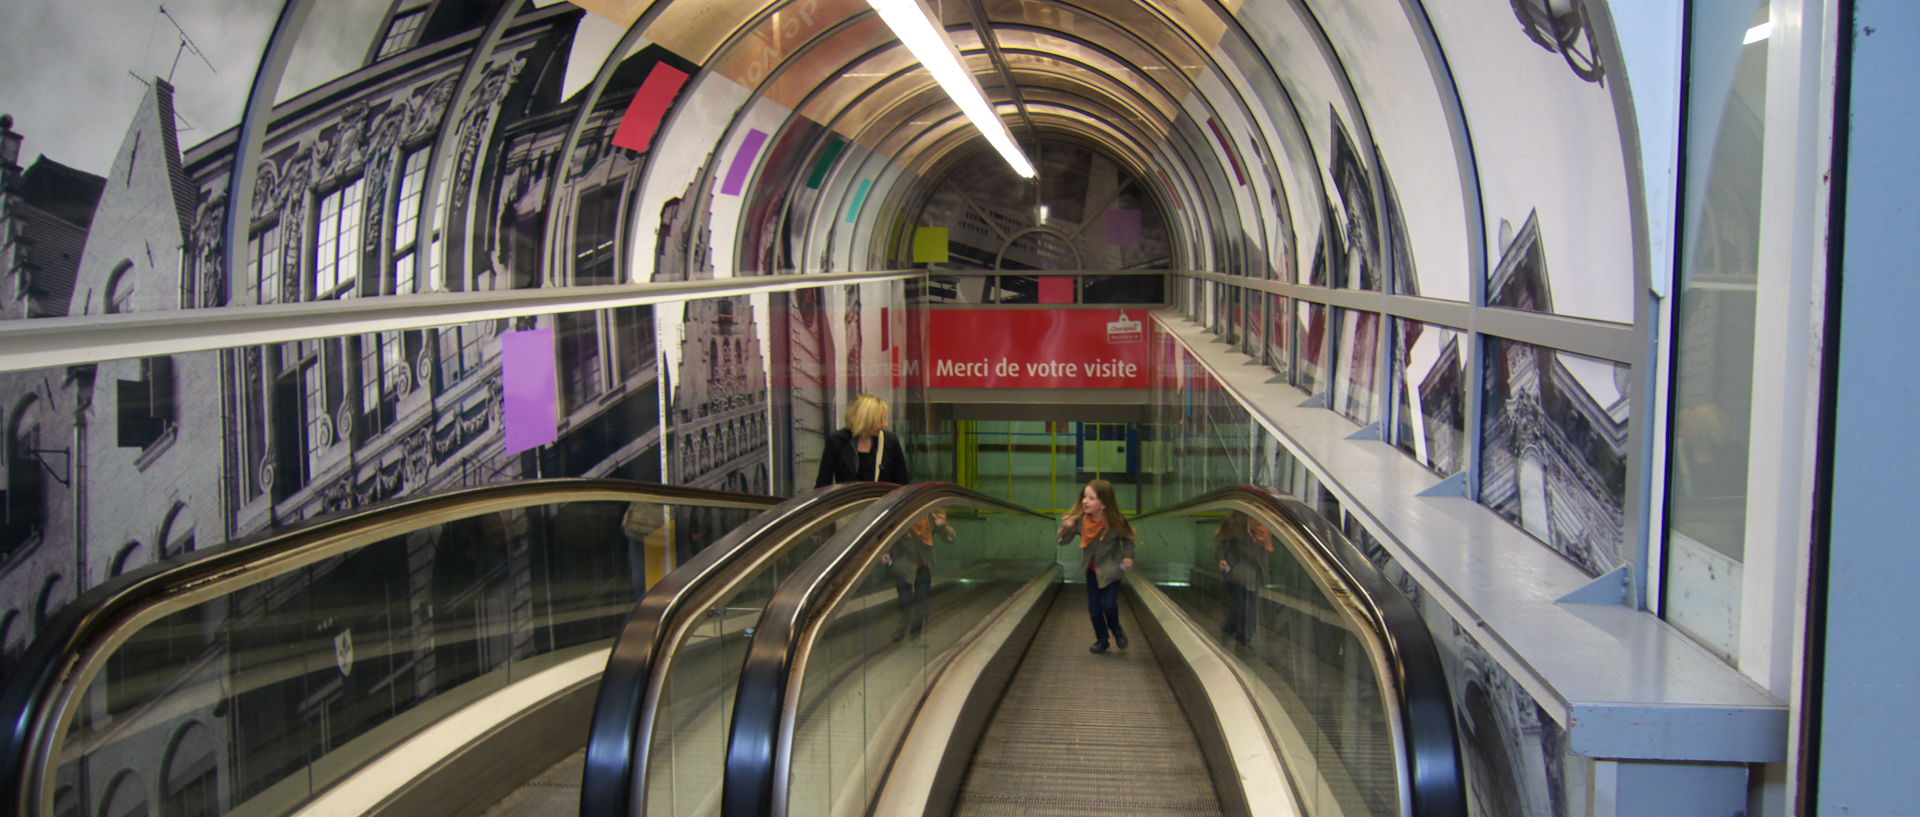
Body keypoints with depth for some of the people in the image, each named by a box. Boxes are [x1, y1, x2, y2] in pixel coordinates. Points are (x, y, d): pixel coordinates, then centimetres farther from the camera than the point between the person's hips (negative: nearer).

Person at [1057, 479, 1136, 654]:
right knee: (1094, 608, 4)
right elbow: (1063, 541, -13)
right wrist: (1066, 528, -32)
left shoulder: (1115, 522, -24)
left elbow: (1127, 538, -4)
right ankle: (1101, 640, 25)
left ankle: (1116, 630, 22)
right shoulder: (1079, 520, -18)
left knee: (1109, 604, -11)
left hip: (1111, 569, -3)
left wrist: (1128, 556, -14)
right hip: (1092, 570, 3)